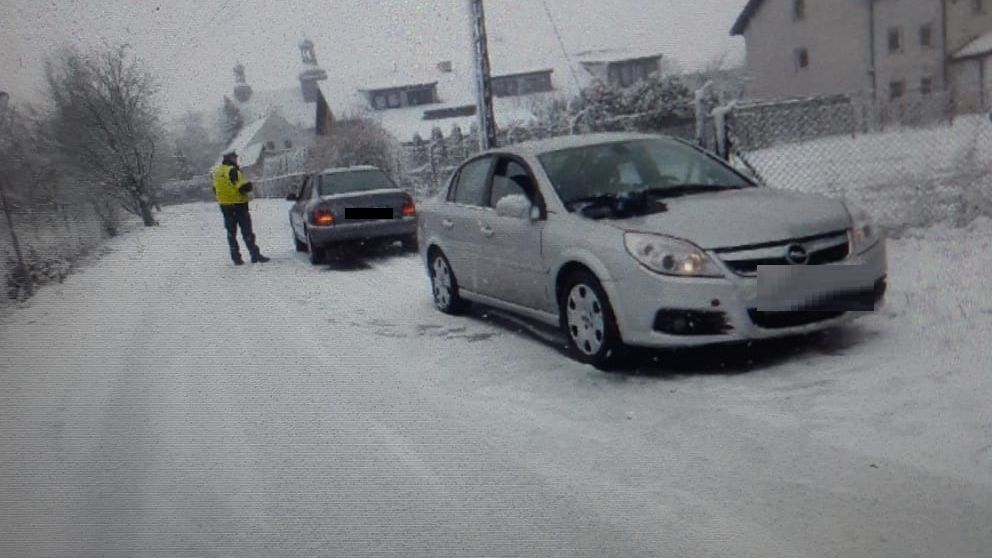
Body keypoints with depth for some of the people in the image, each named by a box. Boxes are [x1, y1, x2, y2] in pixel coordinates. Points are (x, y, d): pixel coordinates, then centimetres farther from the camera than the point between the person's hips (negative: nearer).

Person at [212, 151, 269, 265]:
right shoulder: (233, 170, -16)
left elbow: (215, 189, 15)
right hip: (238, 205, -7)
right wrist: (251, 185, -3)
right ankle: (255, 255, -3)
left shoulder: (217, 171, 9)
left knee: (231, 232, 11)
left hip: (225, 205, 7)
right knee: (247, 231, -3)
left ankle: (236, 258, 11)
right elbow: (243, 186, -21)